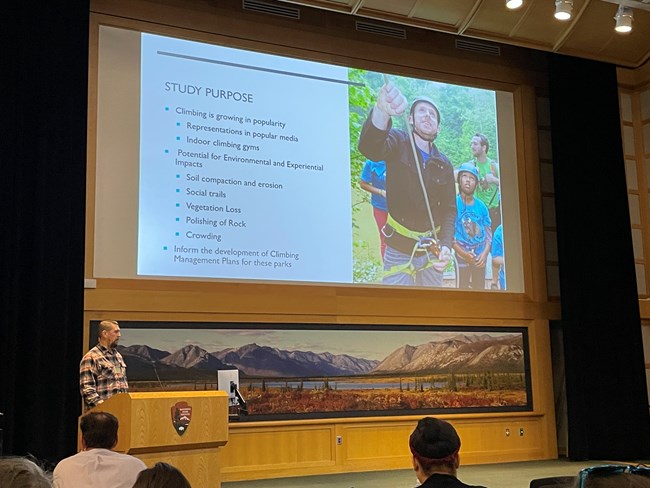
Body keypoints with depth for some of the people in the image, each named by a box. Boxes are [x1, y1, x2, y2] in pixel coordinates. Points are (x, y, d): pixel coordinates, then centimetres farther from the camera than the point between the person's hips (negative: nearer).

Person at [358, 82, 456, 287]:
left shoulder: (444, 165, 6)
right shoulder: (398, 143, -7)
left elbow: (449, 210, 4)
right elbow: (370, 147, -31)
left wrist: (446, 246, -16)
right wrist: (381, 111, -53)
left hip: (431, 251, 4)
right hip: (398, 250, -4)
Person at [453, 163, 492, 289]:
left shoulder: (481, 206, 5)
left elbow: (488, 233, 7)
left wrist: (485, 253, -9)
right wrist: (463, 254, -16)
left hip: (480, 258, 4)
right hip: (461, 256, -4)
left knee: (480, 289, 10)